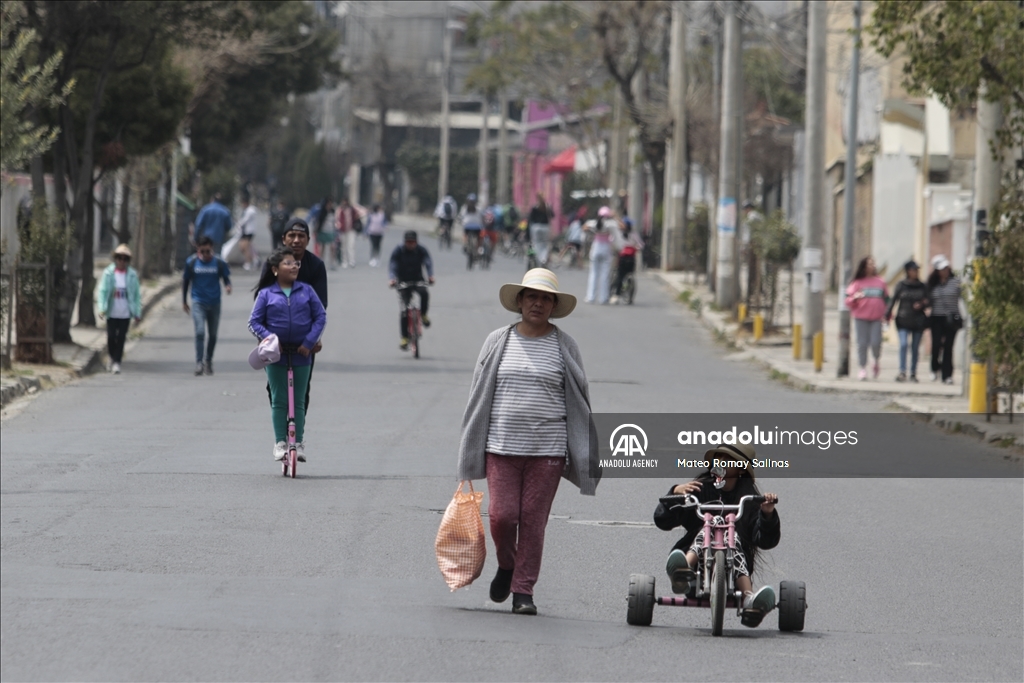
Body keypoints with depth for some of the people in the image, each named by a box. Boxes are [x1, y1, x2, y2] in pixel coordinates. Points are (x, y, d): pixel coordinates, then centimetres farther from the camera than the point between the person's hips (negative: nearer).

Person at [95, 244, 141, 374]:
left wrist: (137, 312, 3)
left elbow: (137, 294, 6)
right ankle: (113, 357, 25)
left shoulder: (132, 275, 2)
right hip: (112, 313, 0)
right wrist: (102, 308, -19)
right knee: (111, 336, 1)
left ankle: (117, 362, 5)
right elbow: (102, 291, -6)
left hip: (125, 313, 0)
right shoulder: (108, 273, -2)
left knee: (121, 338, -2)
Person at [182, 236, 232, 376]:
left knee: (213, 335, 11)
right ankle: (199, 363, -15)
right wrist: (184, 301, 11)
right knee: (200, 332, -18)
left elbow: (226, 277, 5)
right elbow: (185, 281, 7)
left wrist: (228, 286, -19)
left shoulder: (219, 262, -5)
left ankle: (208, 361, 31)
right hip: (198, 303, -2)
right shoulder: (191, 262, -5)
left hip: (214, 303, 2)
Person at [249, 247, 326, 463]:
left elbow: (321, 316, 3)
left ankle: (298, 443, 10)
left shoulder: (306, 290, 3)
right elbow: (254, 322, 0)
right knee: (279, 401, 2)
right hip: (276, 353, -1)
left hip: (301, 354, 1)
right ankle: (280, 443, 7)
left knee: (298, 401, 5)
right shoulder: (266, 294, 0)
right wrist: (269, 338, -16)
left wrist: (310, 341, -8)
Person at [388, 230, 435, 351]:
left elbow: (428, 263, -21)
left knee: (424, 293, -32)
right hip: (403, 282, -1)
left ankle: (423, 315, -4)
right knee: (404, 309, -12)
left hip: (417, 280, 1)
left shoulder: (421, 250, -8)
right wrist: (392, 278, -41)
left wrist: (430, 276, -41)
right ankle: (405, 338, -6)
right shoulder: (398, 251, -11)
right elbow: (392, 266, -20)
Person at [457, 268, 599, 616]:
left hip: (547, 450, 0)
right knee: (502, 515, -7)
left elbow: (579, 401, 10)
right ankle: (506, 566, 23)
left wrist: (585, 453, 8)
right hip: (502, 444, 0)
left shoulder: (564, 346, 5)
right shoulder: (498, 342, 6)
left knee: (533, 520, -2)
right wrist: (471, 448, 10)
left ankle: (523, 590, 7)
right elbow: (479, 395, 11)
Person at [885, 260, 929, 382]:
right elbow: (893, 300, 0)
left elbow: (927, 302, 14)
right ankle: (902, 372, -17)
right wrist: (888, 314, -10)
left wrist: (922, 305, -8)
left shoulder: (922, 287, 8)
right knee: (903, 344, -16)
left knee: (915, 348, 5)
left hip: (918, 320, 2)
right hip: (903, 320, -2)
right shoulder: (901, 285, 2)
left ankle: (913, 373, 13)